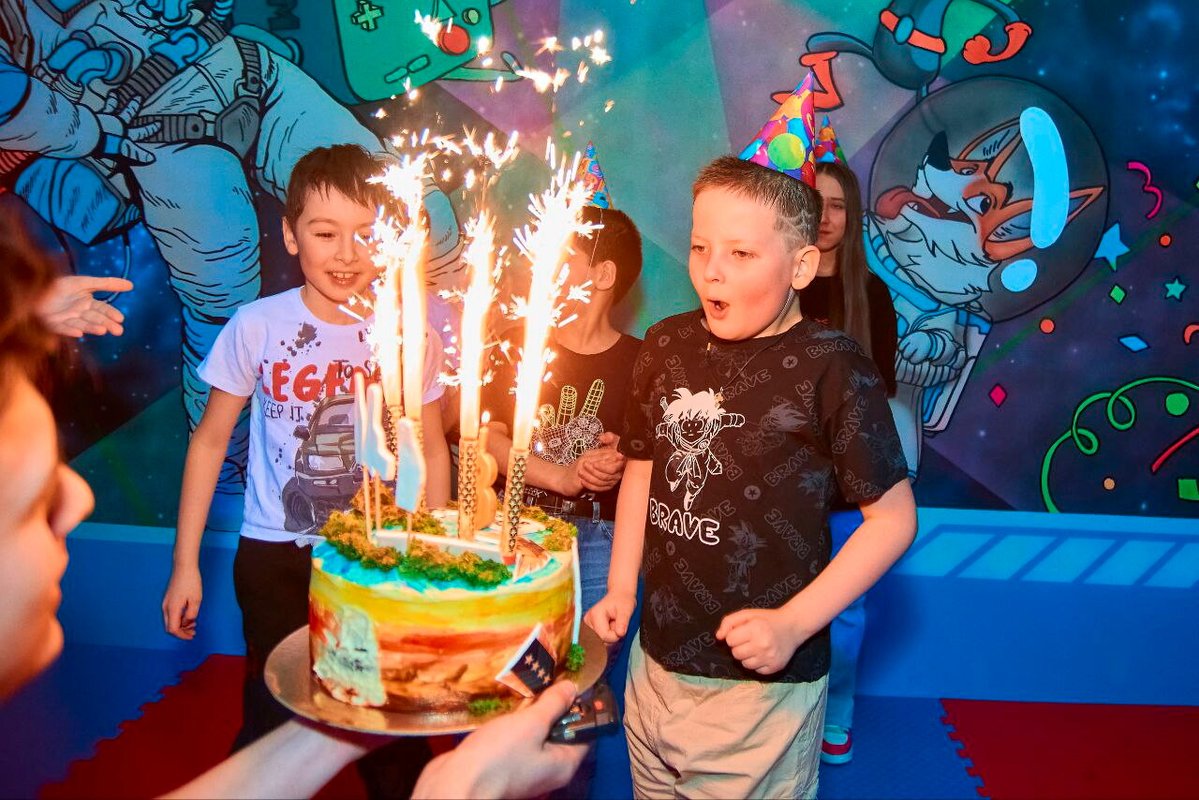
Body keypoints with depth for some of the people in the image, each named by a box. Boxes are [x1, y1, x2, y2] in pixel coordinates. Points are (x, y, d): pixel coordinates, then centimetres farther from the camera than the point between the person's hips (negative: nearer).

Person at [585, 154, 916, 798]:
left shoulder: (831, 368, -15)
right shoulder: (667, 346, 1)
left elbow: (894, 518, -10)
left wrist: (794, 623, -16)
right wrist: (619, 588, 6)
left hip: (762, 682, -5)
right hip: (655, 662, 5)